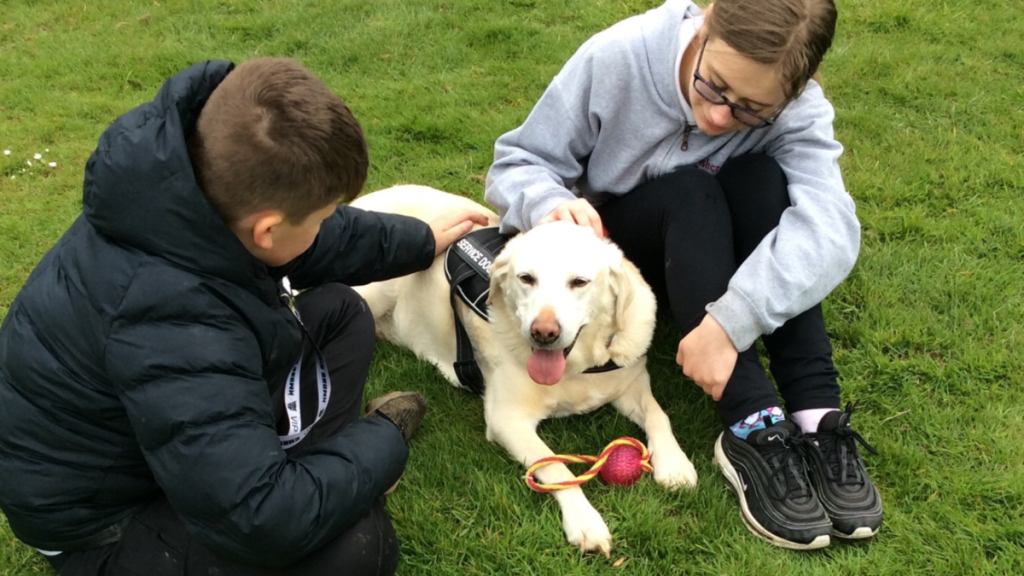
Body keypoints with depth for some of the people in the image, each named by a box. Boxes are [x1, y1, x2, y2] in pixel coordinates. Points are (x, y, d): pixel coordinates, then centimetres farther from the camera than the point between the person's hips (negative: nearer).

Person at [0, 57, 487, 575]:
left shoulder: (195, 190, -16)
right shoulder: (172, 326, -41)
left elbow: (320, 242, 7)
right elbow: (266, 521, -37)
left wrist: (419, 242, 18)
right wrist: (385, 441, -21)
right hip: (104, 520, -8)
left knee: (337, 312, 4)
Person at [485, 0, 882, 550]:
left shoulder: (797, 110, -23)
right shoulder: (617, 58, -26)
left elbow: (829, 227, -40)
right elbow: (518, 162, -18)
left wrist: (732, 319, -53)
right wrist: (552, 204, -41)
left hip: (713, 258, 2)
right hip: (605, 249, -1)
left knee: (764, 178, -30)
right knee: (687, 193, -34)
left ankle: (816, 418, -35)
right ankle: (753, 430, -38)